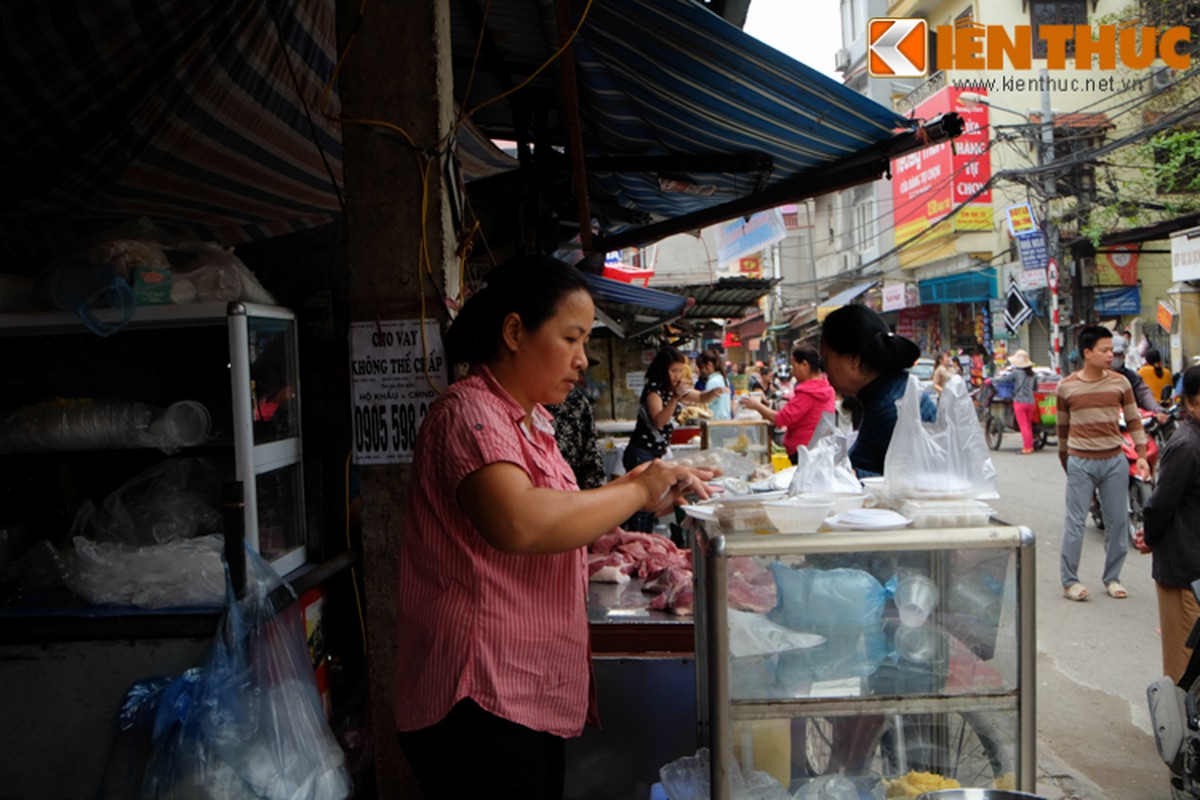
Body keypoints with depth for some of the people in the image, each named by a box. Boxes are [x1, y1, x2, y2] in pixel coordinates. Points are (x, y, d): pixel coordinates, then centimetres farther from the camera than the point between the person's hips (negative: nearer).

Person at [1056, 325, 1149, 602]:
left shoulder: (1120, 382, 2)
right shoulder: (1066, 386, -3)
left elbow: (1133, 420, 7)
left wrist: (1142, 455, -2)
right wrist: (1064, 462, 12)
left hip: (1114, 461, 2)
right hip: (1080, 462, -2)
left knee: (1117, 521, 7)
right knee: (1075, 521, -1)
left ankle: (1112, 578, 21)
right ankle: (1069, 579, 8)